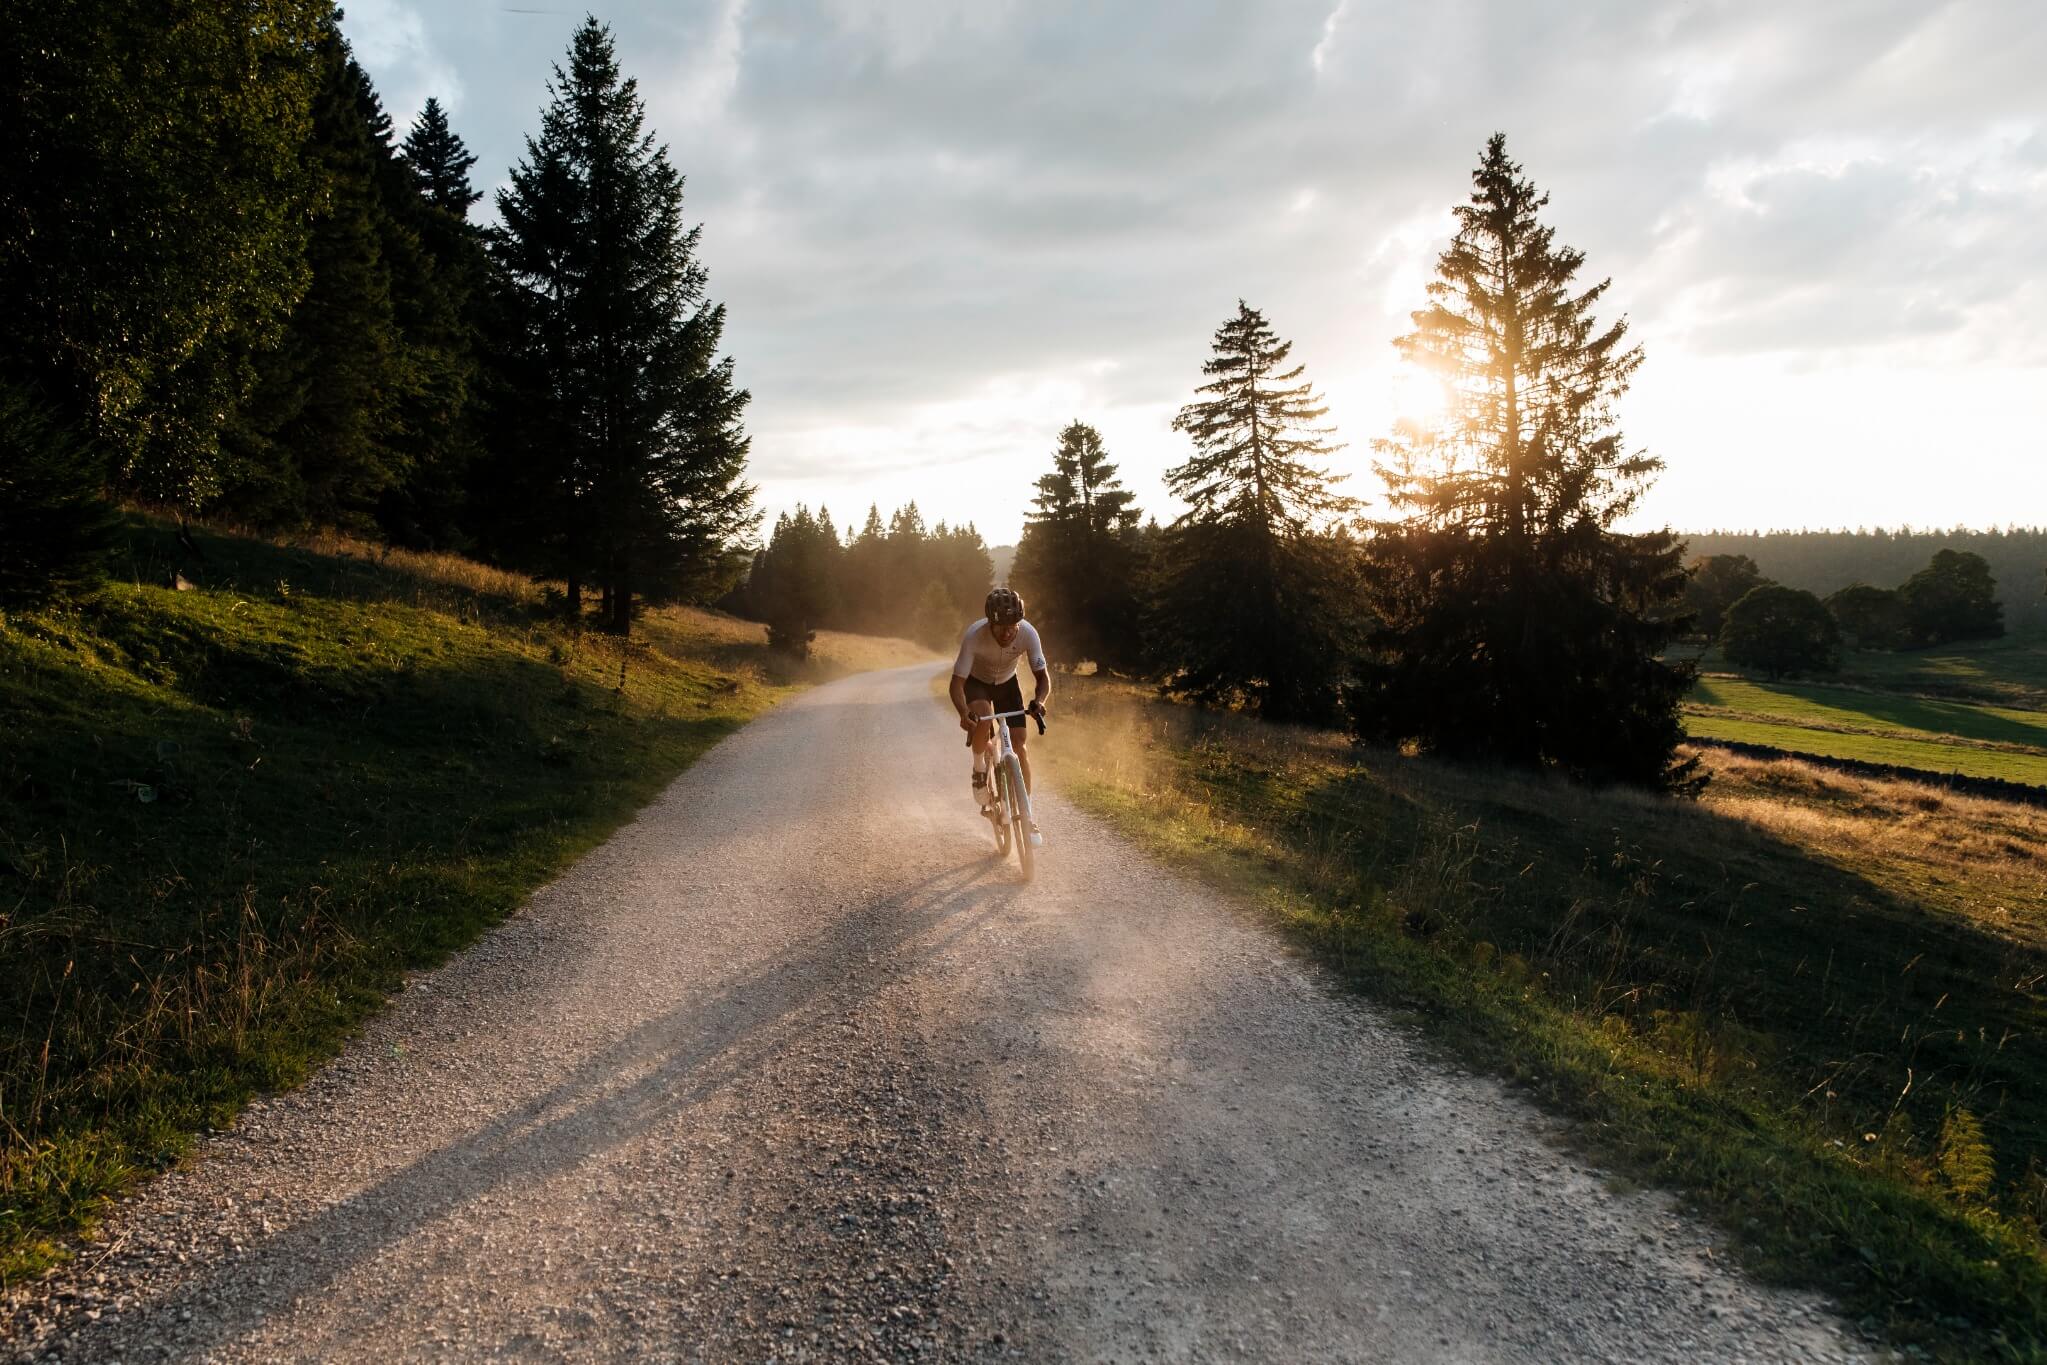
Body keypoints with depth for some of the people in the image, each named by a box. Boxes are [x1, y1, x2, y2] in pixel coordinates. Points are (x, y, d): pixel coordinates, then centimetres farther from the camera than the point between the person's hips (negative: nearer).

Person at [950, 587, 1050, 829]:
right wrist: (964, 714, -52)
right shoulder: (974, 635, -36)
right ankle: (979, 771, -5)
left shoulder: (1028, 633, -30)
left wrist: (1039, 701, -45)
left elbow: (1043, 675, -23)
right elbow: (957, 682, -34)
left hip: (1007, 682, 2)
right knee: (981, 718, -35)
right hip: (976, 682, -2)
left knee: (1020, 743, -10)